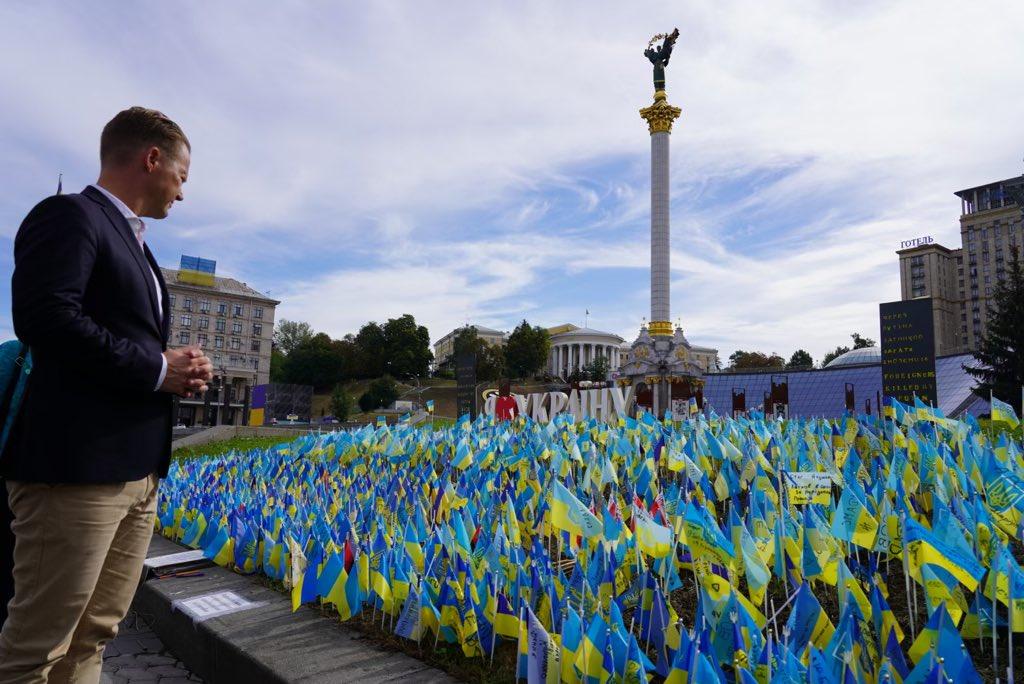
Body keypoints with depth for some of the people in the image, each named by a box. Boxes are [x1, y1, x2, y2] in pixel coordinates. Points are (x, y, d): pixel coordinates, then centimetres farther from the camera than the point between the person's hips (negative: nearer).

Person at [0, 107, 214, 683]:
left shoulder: (134, 243, 22)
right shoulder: (70, 216, -6)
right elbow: (47, 318, -21)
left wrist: (180, 370, 6)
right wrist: (157, 370, -15)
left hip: (138, 470, 9)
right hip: (77, 467, -9)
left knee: (92, 637, 16)